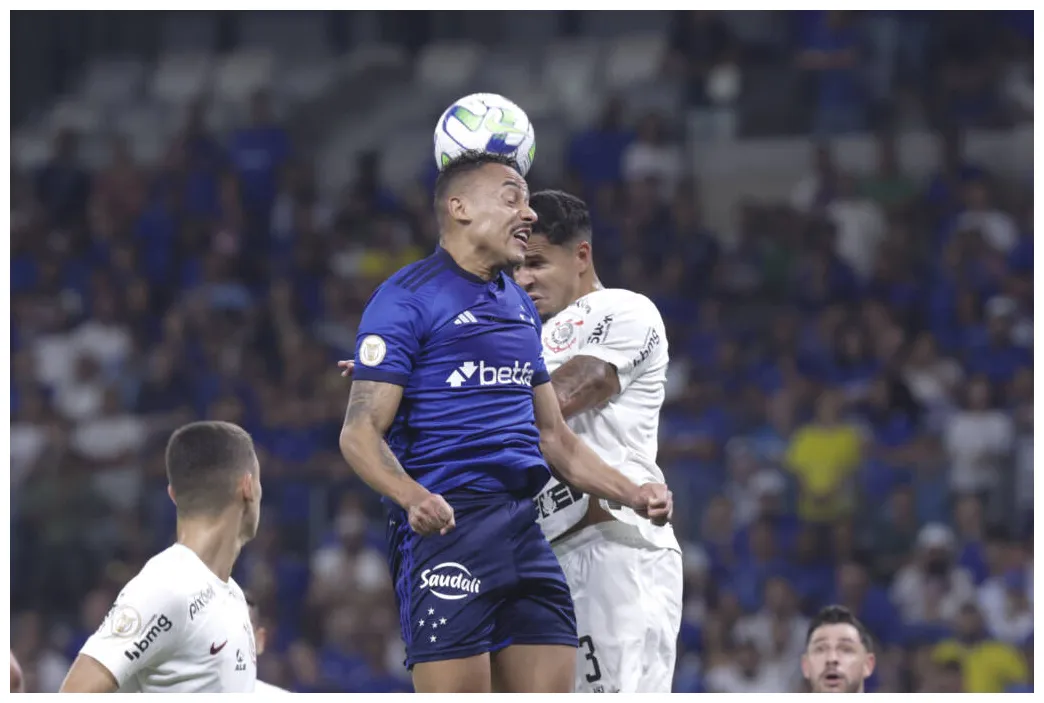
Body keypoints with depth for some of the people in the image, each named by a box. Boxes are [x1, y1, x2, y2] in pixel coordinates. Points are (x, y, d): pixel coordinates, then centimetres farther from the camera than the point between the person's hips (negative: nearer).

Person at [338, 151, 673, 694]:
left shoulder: (520, 306, 21)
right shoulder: (407, 298, -4)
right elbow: (360, 431, -11)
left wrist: (631, 495, 14)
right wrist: (413, 497, -29)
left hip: (523, 528, 8)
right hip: (444, 525, -8)